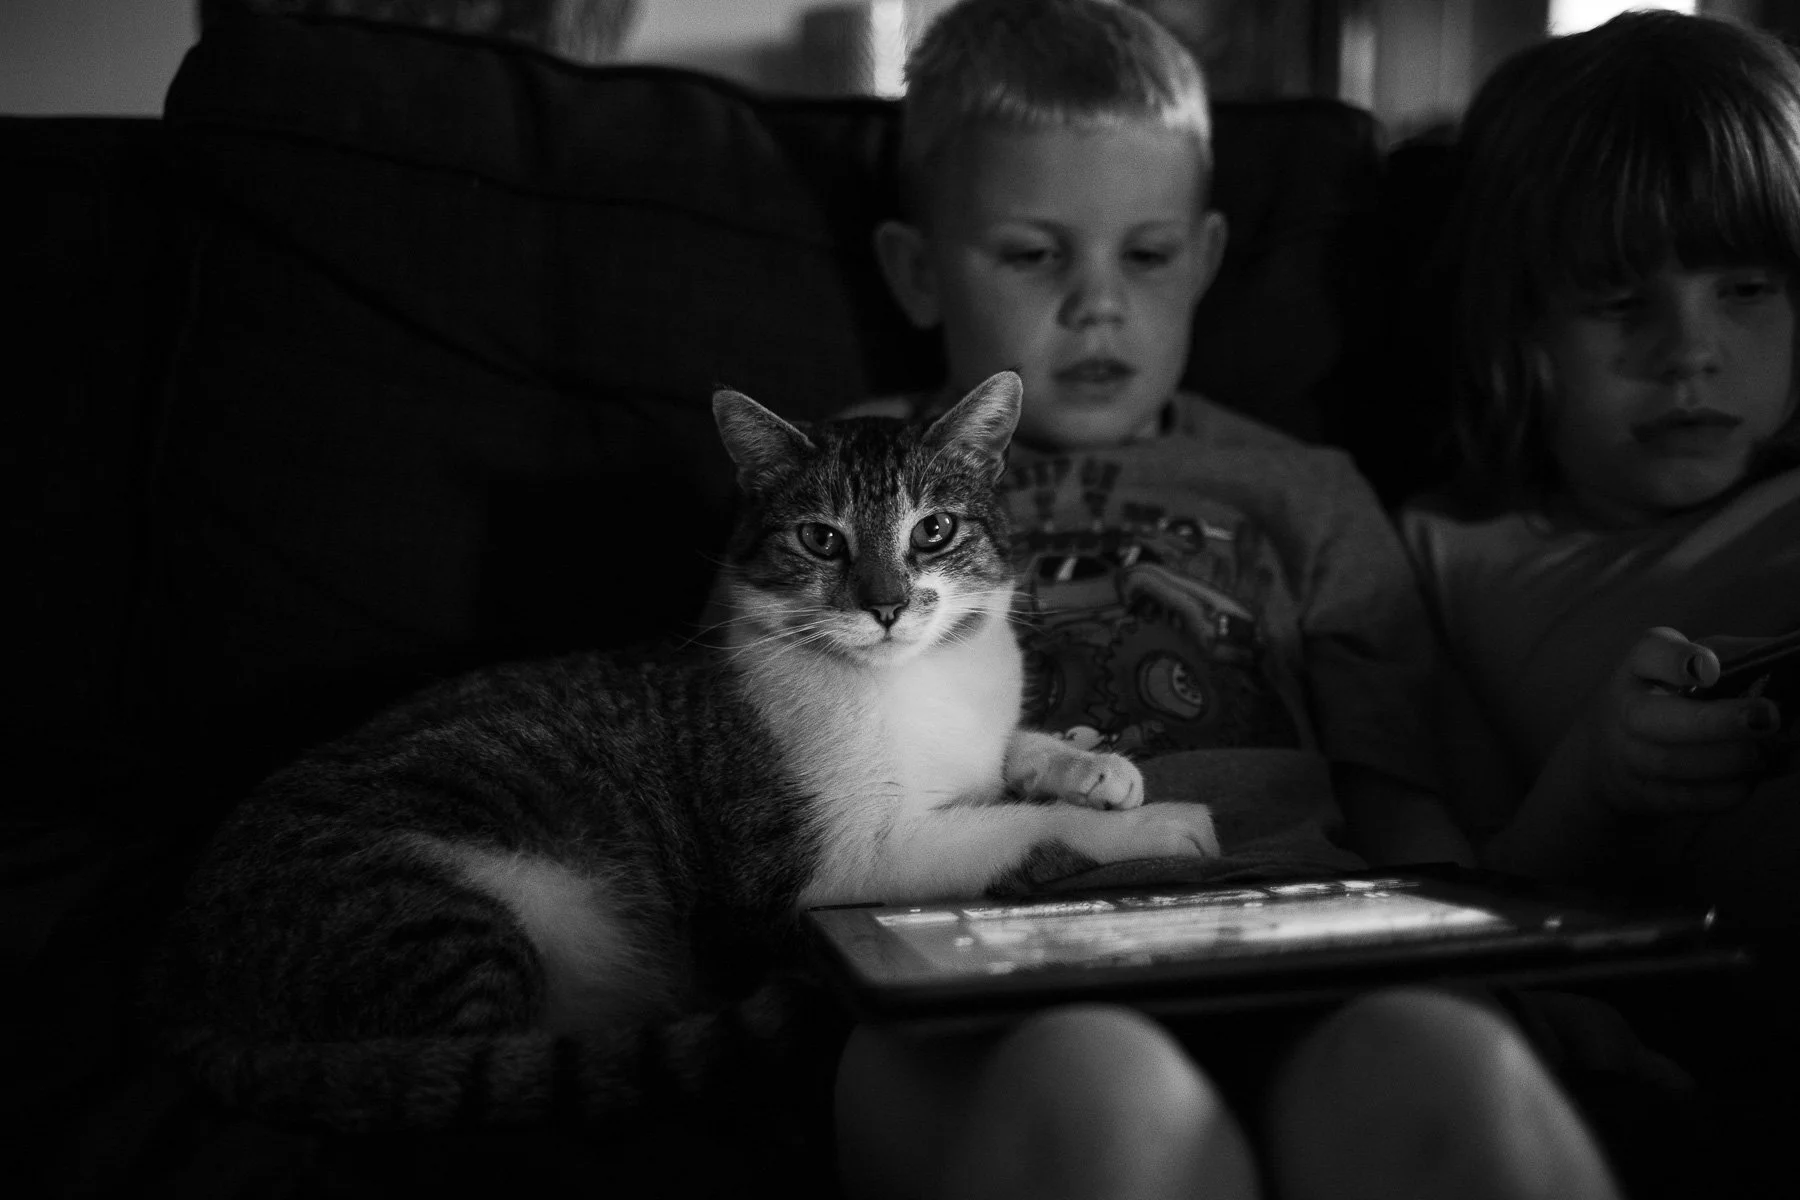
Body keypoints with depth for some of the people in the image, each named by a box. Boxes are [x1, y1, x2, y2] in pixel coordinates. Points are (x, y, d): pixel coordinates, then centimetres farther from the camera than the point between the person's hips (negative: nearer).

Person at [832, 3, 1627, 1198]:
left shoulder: (1302, 497, 27)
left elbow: (1403, 800, 19)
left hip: (1291, 958, 2)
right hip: (984, 992, -1)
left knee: (1448, 1070, -36)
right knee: (1102, 1095, -41)